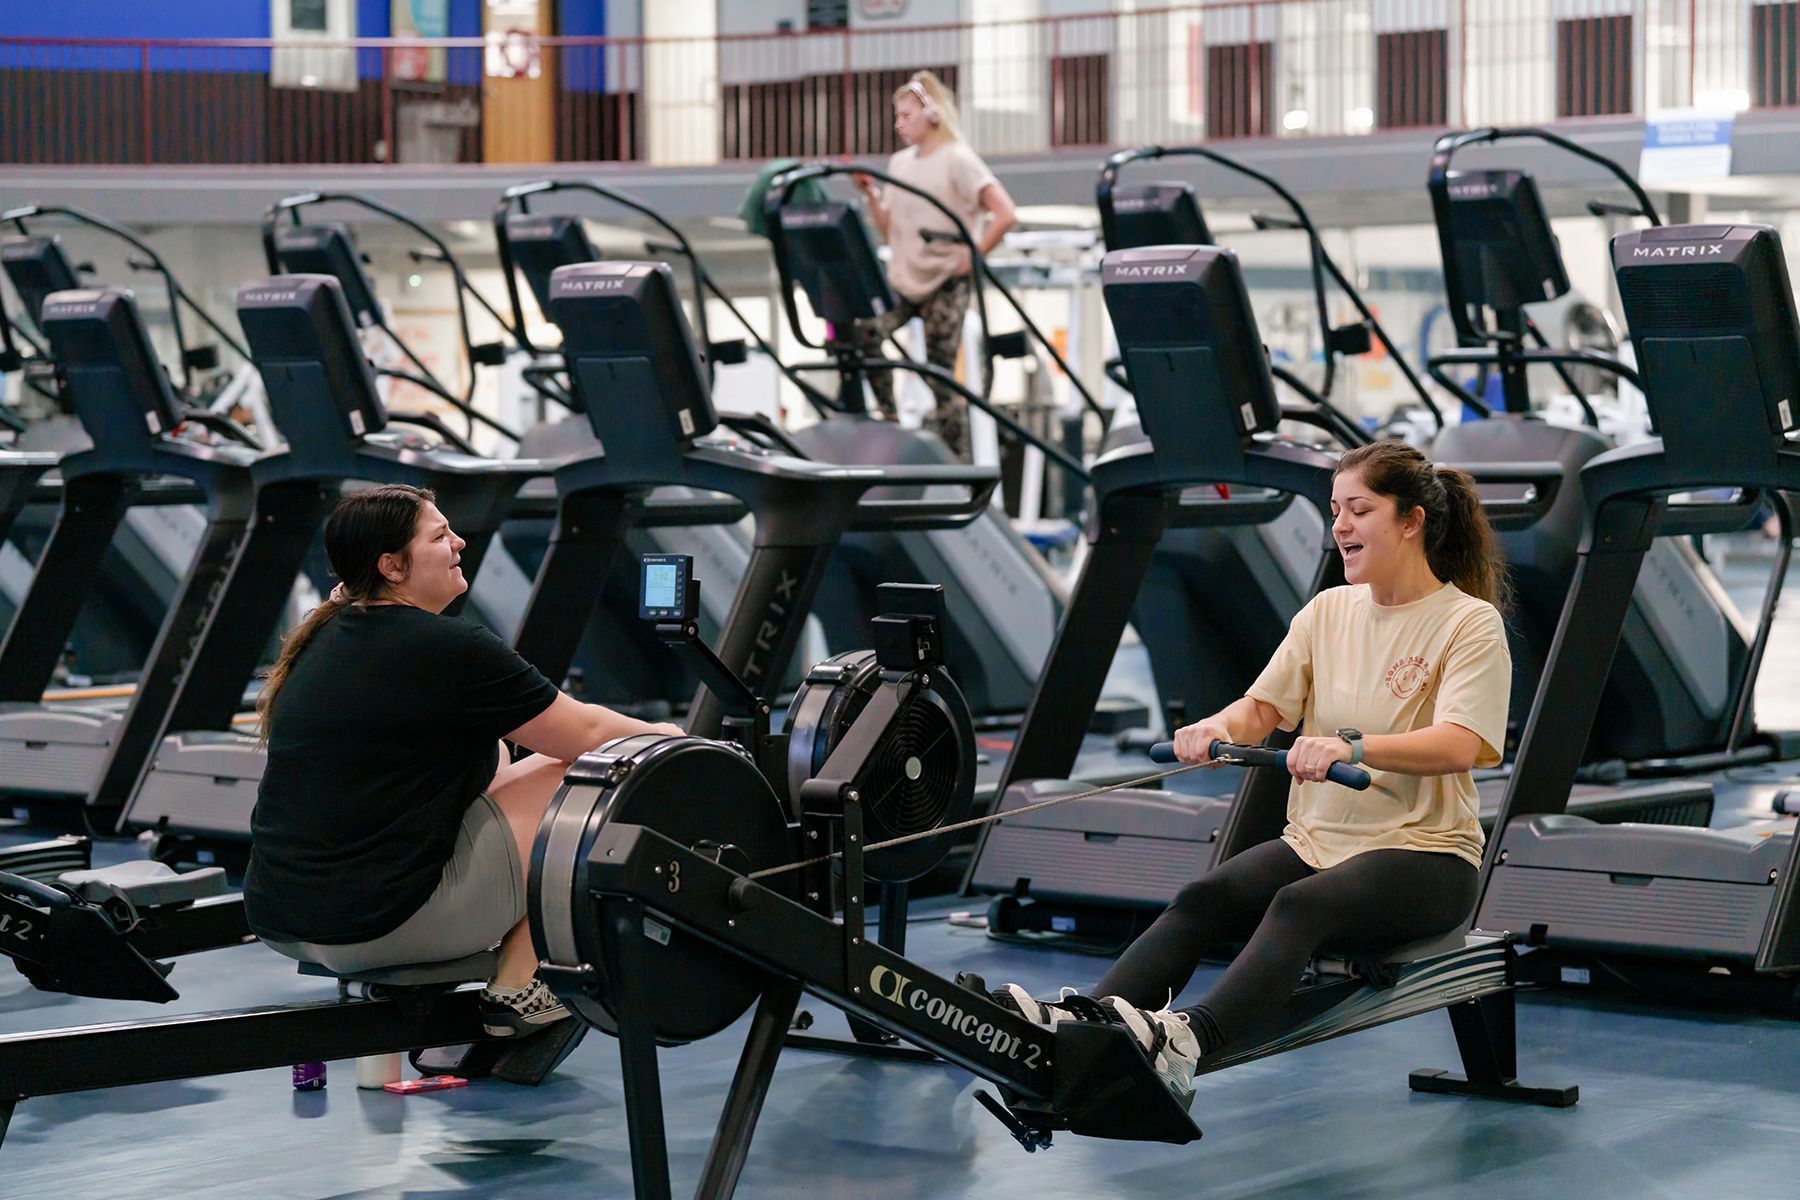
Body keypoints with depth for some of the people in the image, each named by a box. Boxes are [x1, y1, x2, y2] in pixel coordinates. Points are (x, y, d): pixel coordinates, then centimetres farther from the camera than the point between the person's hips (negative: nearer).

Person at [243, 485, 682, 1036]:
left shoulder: (325, 639, 12)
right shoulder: (446, 648, -12)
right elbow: (584, 734, -2)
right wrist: (657, 734, 17)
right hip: (379, 923, -9)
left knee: (491, 756, 26)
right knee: (568, 777, 4)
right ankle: (516, 988, 7)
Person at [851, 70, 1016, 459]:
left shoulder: (957, 160, -7)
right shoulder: (900, 164, 13)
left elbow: (1005, 215, -15)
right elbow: (888, 230, 14)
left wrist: (973, 256, -15)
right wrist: (870, 193, 2)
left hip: (946, 281, -6)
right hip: (904, 279, 6)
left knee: (940, 373, -5)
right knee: (863, 331, -16)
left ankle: (957, 458, 4)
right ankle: (889, 424, -6)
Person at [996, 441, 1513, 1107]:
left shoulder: (1471, 624, -6)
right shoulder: (1328, 611, 13)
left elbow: (1462, 746, -22)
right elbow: (1265, 706, 9)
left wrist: (1351, 745, -38)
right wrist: (1216, 728, -16)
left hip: (1425, 854, -6)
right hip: (1318, 839, 6)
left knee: (1300, 903, -36)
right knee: (1205, 897, -23)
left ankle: (1189, 1043, -59)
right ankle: (1078, 1022, -44)